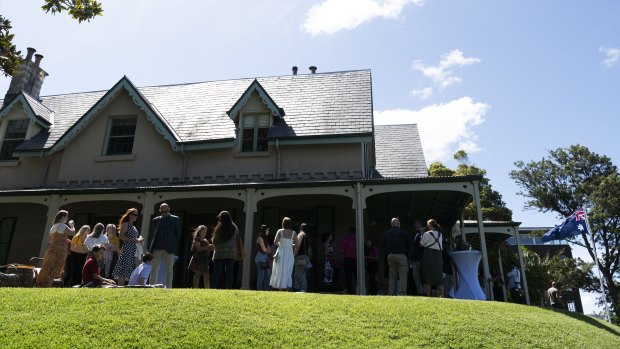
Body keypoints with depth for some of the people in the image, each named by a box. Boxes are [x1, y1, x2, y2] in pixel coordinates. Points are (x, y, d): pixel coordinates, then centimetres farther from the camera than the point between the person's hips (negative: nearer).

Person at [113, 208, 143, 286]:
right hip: (126, 250, -8)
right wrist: (133, 239, -17)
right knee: (122, 271, -10)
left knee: (126, 272, 6)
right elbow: (121, 236, -13)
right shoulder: (125, 224, -2)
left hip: (133, 251, 8)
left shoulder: (133, 227, 21)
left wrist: (139, 240, 9)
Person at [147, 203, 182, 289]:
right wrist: (150, 248, 3)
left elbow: (178, 234, 4)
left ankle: (168, 288, 3)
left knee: (169, 270, 0)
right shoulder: (155, 220, 13)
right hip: (157, 248, 3)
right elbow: (151, 234, 12)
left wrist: (175, 247, -4)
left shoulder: (175, 219, 5)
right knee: (154, 269, 6)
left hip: (169, 249, -3)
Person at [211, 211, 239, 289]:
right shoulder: (234, 228, 3)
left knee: (217, 273, 4)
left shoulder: (219, 229, -5)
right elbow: (238, 240, 5)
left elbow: (214, 242, -1)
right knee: (229, 273, 4)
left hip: (220, 254, -2)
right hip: (231, 254, 2)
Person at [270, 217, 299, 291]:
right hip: (290, 254, 1)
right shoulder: (293, 233, -1)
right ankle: (286, 287, 8)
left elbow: (275, 242, -8)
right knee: (288, 271, 10)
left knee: (280, 271, 7)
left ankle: (280, 287, 4)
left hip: (281, 253, -1)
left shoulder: (280, 231, -4)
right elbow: (297, 244, -1)